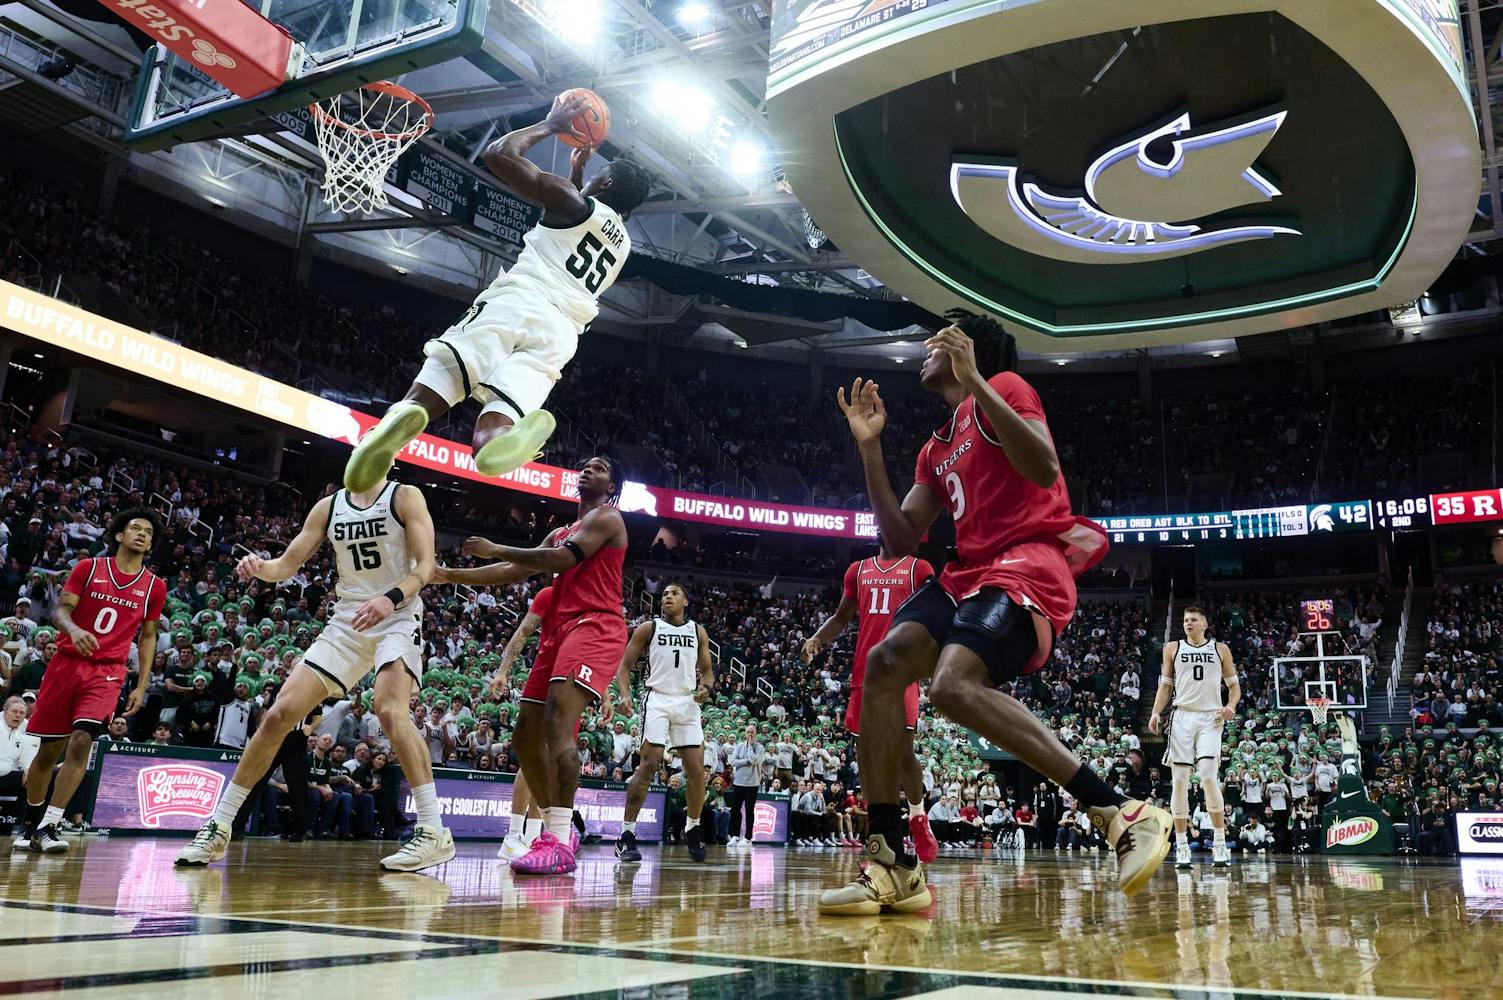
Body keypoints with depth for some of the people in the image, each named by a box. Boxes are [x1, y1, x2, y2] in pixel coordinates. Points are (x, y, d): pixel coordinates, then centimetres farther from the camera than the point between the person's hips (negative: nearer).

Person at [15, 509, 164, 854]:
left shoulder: (154, 586, 6)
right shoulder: (88, 567, 4)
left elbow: (148, 636, 13)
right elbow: (60, 610, -2)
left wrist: (142, 686, 8)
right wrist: (74, 629, -25)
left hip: (107, 673, 0)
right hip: (66, 663, 0)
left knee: (81, 741, -20)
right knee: (49, 749, 7)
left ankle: (48, 827, -16)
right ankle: (31, 823, 28)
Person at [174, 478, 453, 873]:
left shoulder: (405, 497, -3)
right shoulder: (329, 506, 11)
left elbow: (425, 565, -11)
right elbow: (287, 564, 12)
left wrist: (391, 598, -30)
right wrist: (260, 567, -12)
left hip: (397, 618, -5)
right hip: (346, 622, 5)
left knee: (389, 709, -30)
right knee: (279, 714, -1)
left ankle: (434, 832, -26)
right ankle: (218, 828, 12)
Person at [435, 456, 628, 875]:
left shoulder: (607, 517, 1)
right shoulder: (561, 532, 28)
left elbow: (565, 558, -14)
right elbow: (514, 572, 25)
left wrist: (497, 549, -6)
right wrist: (449, 575, 17)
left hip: (594, 626, -10)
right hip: (560, 630, 10)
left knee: (558, 718, -27)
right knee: (526, 735, 7)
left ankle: (559, 843, -31)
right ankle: (556, 828, 17)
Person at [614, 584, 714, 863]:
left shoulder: (698, 631, 12)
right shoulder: (648, 628, 4)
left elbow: (706, 669, 17)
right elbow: (625, 665, 3)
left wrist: (706, 687, -5)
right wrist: (624, 694, -15)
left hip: (688, 703, 3)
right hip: (657, 700, -3)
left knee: (697, 771, 1)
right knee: (648, 765, -14)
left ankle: (692, 829, 21)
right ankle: (627, 834, -8)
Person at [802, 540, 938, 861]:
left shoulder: (919, 569, 5)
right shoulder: (858, 570, 16)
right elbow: (841, 618, 18)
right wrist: (816, 639, 0)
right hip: (863, 673, 4)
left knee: (903, 749, -9)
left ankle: (918, 819, 14)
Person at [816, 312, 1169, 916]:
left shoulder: (1003, 388, 3)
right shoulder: (937, 450, 27)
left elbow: (1043, 469, -17)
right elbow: (900, 540, 20)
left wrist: (974, 382, -18)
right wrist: (870, 446, 17)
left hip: (1029, 565, -8)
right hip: (971, 571, 8)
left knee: (955, 684, -31)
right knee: (885, 662, -12)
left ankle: (1124, 815, -25)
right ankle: (892, 870, -9)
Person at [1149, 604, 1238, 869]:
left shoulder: (1220, 649, 9)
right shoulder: (1173, 648, 12)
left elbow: (1234, 685, 13)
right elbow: (1165, 685, 14)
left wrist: (1231, 705, -8)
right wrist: (1156, 712, 0)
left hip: (1210, 718, -1)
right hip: (1182, 717, 1)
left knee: (1209, 777, -16)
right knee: (1179, 780, -2)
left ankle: (1220, 842, -4)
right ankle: (1181, 845, 5)